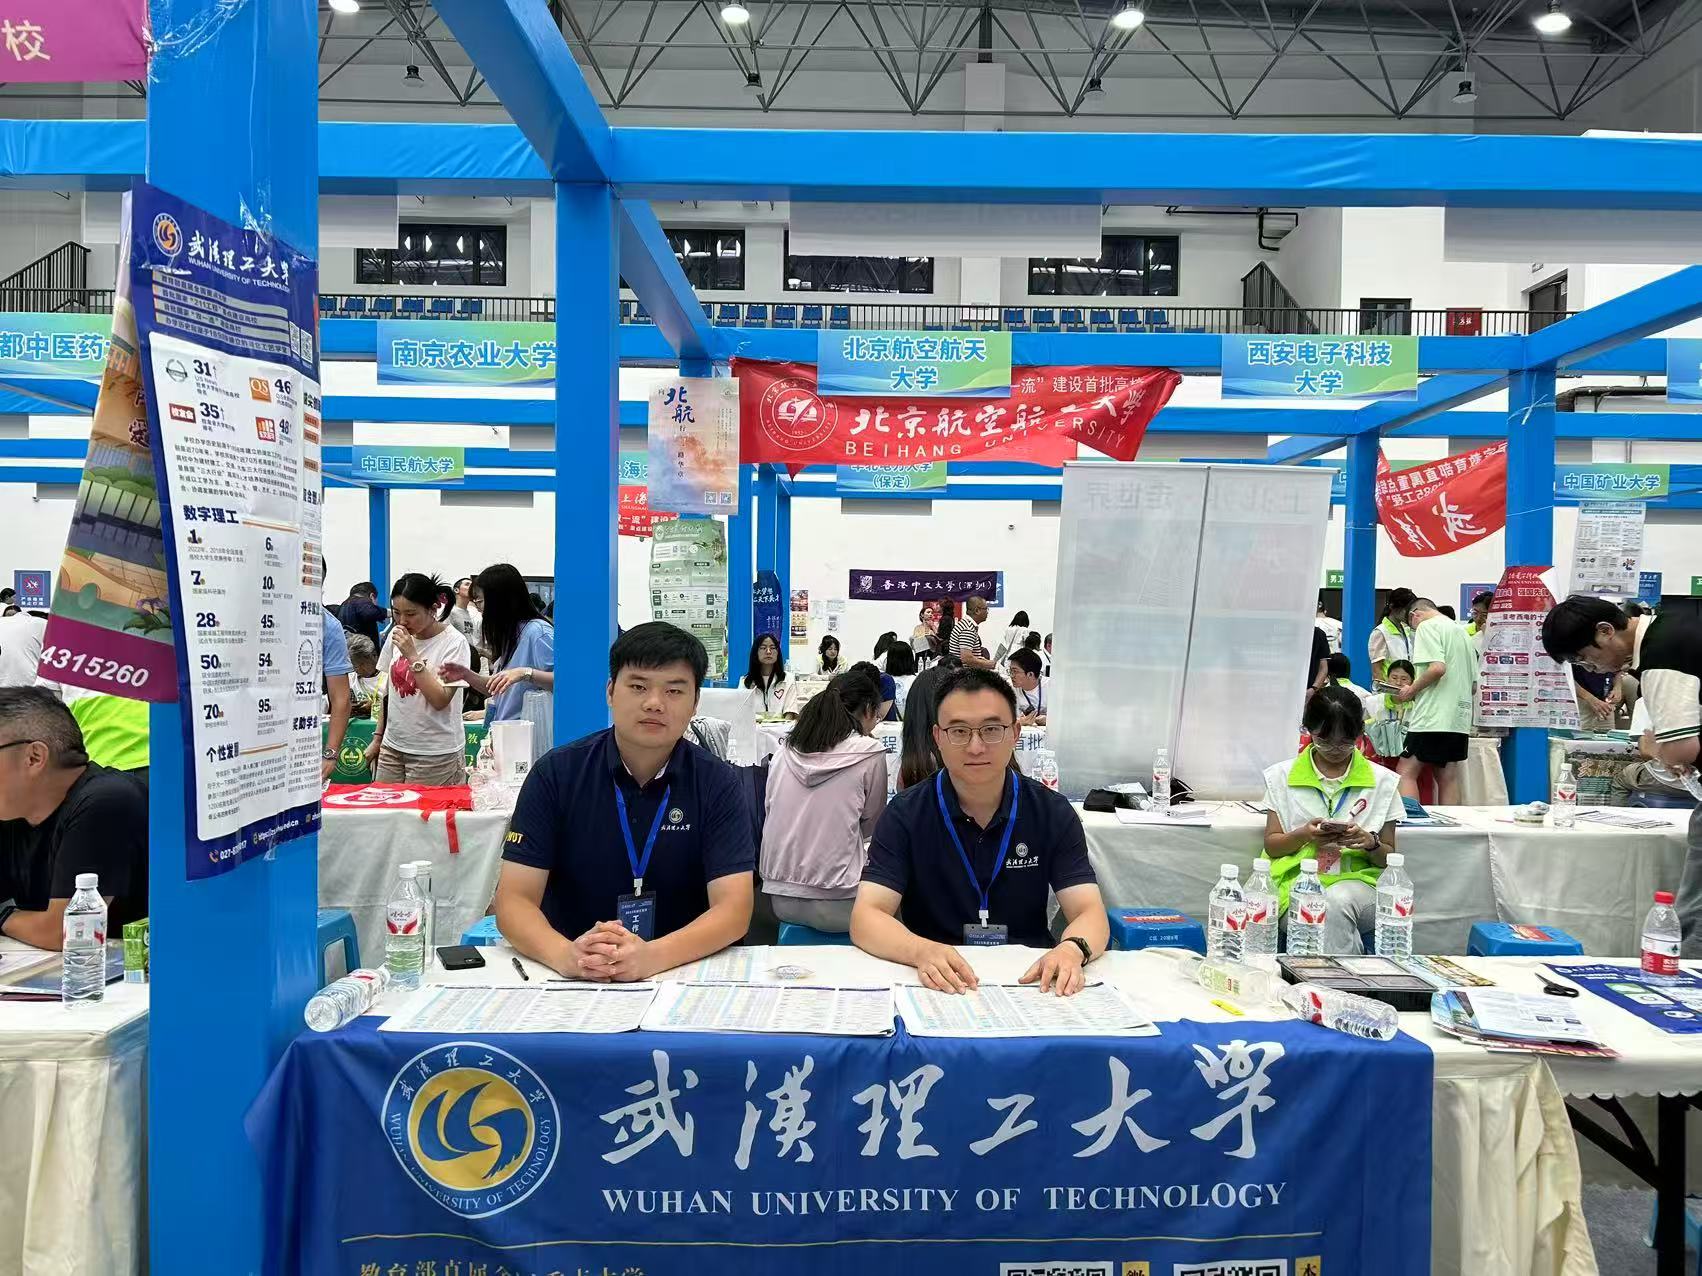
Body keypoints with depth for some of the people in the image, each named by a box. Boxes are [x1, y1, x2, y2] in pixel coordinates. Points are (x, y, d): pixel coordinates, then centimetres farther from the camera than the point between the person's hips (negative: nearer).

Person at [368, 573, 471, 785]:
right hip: (392, 747, 5)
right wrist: (378, 737, 16)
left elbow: (440, 701, -19)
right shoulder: (396, 635, 5)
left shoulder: (454, 643, -12)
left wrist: (412, 656, -20)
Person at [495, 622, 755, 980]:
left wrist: (652, 956, -29)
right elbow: (513, 899, -7)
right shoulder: (555, 774, -2)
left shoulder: (719, 785, -2)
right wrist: (566, 956, -28)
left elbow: (733, 909, -11)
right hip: (572, 980, 0)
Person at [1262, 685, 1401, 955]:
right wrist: (1304, 835, -10)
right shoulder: (1283, 776, 10)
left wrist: (1370, 843, -11)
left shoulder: (1382, 781, 9)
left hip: (1358, 880, 0)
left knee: (1337, 900, -36)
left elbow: (1388, 857, 12)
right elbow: (1271, 844, 10)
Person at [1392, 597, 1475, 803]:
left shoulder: (1427, 626, -4)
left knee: (1406, 773, -8)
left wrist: (1412, 690, -9)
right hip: (1459, 717, 9)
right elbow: (1473, 683, 22)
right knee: (1448, 778, 8)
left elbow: (1437, 667, -20)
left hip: (1433, 716, -9)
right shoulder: (1461, 630, 22)